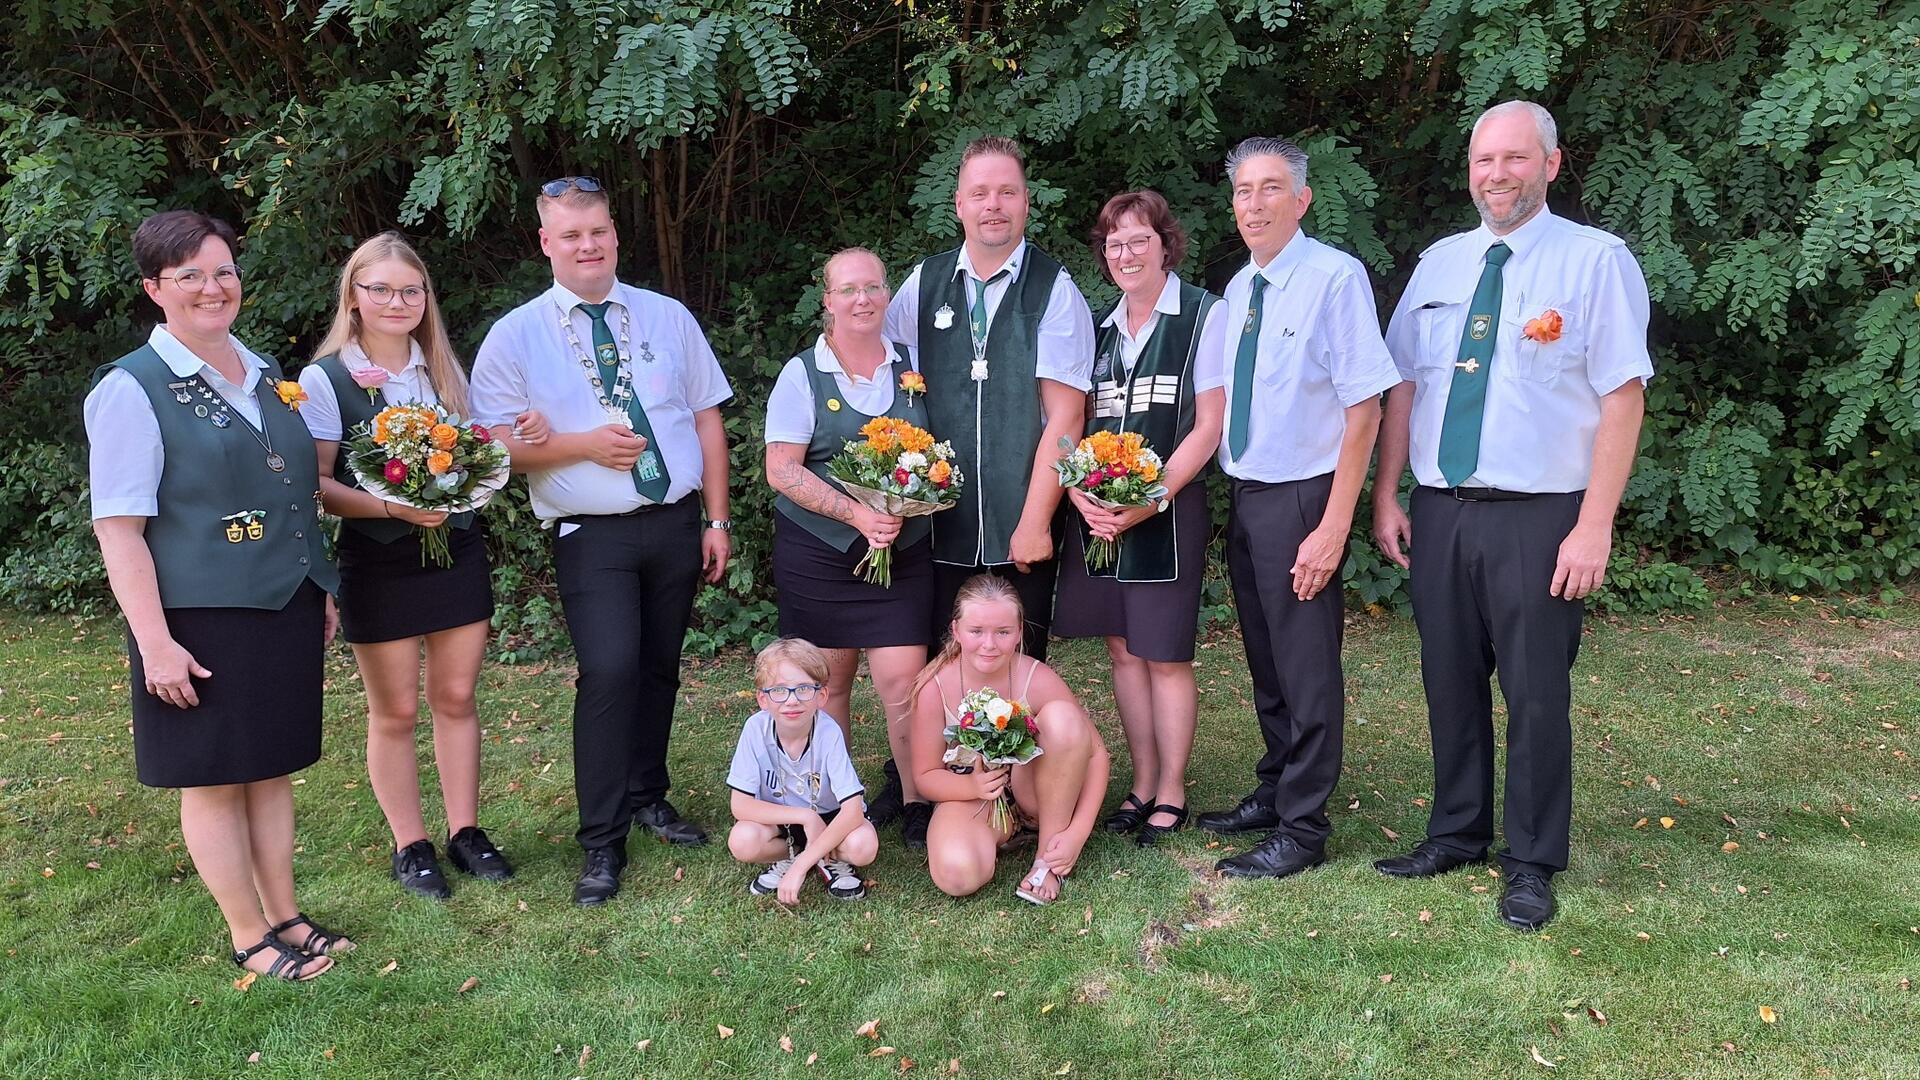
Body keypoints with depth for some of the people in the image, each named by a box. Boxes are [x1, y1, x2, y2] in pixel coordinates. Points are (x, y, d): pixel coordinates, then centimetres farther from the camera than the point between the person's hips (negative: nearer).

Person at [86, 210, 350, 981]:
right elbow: (118, 525, -13)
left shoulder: (269, 377, 10)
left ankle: (285, 916, 28)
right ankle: (249, 936, 19)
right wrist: (155, 641, -18)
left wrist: (322, 590, 17)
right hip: (202, 620, -6)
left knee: (273, 766, 15)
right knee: (214, 778, 6)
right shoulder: (132, 389, -10)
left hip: (286, 608, 6)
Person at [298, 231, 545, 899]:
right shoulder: (325, 379, -7)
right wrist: (392, 506, -25)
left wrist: (520, 436, -5)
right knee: (395, 710, 6)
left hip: (457, 549, 4)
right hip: (379, 562, -4)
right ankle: (410, 847, 20)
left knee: (455, 696, 10)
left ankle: (465, 831, 22)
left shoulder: (444, 369, 7)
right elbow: (318, 483, -10)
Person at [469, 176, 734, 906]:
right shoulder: (516, 336, 1)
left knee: (659, 669, 13)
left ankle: (647, 797, 34)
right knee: (610, 672, -15)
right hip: (592, 536, -3)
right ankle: (602, 842, -2)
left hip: (676, 523, 3)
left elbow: (707, 418, 8)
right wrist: (583, 445, -16)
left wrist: (716, 520, 3)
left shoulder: (668, 317, 8)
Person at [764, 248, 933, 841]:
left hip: (903, 550, 2)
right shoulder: (802, 375, -1)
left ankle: (915, 800, 11)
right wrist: (857, 514, -19)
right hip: (818, 553, -1)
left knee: (904, 681, -5)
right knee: (829, 682, 6)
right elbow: (783, 470, -7)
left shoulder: (913, 367, 7)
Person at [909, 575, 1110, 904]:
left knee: (1062, 716, -30)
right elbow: (925, 775, -8)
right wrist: (973, 786, -30)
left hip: (1033, 789, 1)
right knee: (957, 876, -34)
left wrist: (1077, 833, -22)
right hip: (969, 793, -1)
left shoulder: (1037, 679, -20)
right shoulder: (934, 688, -18)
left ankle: (1049, 857, -15)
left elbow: (1095, 752, -13)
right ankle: (1007, 831, 2)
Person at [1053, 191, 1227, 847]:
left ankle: (1171, 794, 15)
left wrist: (1150, 500, -16)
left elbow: (1208, 426, -9)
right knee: (1122, 649, 10)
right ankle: (1142, 786, 22)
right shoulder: (1100, 328, 13)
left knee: (1165, 657, 0)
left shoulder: (1204, 316, -4)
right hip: (1099, 511, 5)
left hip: (1168, 509, -5)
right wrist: (1081, 493, -7)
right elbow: (1080, 425, 11)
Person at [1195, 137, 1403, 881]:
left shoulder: (1336, 277, -14)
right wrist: (1234, 493, 8)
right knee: (1265, 661, 18)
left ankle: (1302, 830, 16)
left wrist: (1333, 528, -20)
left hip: (1302, 498, -7)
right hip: (1244, 495, 7)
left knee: (1306, 667, 2)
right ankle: (1273, 793, 34)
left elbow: (1364, 409, -18)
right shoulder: (1238, 289, 8)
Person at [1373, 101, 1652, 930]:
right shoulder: (1438, 264, 10)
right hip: (1438, 512, 5)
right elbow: (1402, 386, 11)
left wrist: (1594, 526, -16)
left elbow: (1622, 396, -10)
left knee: (1535, 694, 4)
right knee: (1450, 681, 13)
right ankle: (1456, 834, 30)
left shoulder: (1594, 260, -4)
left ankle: (1532, 864, 20)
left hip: (1537, 519, -4)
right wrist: (1387, 497, 3)